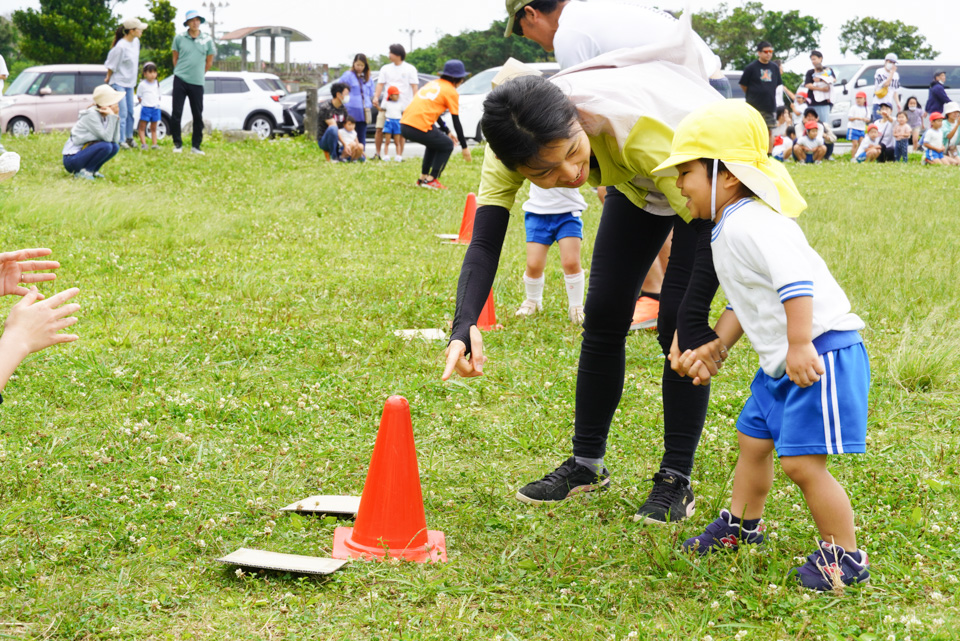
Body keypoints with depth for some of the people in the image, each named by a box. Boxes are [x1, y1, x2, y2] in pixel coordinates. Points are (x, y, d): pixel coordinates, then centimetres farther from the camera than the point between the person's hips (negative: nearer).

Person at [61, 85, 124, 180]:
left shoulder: (104, 116, 5)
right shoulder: (92, 114, -19)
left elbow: (116, 140, -4)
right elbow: (107, 138, -24)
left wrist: (116, 116, -8)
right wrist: (112, 116, -21)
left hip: (83, 152, 8)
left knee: (115, 147, -3)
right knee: (106, 146, -25)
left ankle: (92, 170, 4)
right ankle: (82, 172, -12)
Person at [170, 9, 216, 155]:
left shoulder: (207, 40, 2)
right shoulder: (179, 38, 1)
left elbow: (209, 62, 13)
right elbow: (175, 58, 12)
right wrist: (180, 72, 12)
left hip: (197, 83, 1)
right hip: (180, 80, -1)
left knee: (198, 115, 3)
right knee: (176, 113, -1)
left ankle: (196, 145, 13)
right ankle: (177, 144, 10)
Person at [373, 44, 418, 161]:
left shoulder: (410, 69, 4)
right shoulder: (385, 68, 12)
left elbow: (414, 86, 0)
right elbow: (380, 84, 7)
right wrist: (376, 97, -9)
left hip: (404, 105, -3)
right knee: (380, 129, -4)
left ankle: (400, 155, 7)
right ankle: (377, 154, 8)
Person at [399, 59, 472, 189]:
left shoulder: (433, 83, 23)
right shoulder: (451, 92, 1)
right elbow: (456, 122, 1)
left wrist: (447, 132, 36)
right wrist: (464, 147, 8)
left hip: (404, 124, 8)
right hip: (419, 128, -8)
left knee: (434, 142, 31)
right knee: (447, 145, 14)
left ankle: (423, 177, 30)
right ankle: (431, 180, 7)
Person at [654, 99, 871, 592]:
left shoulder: (749, 224, -21)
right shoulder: (727, 231, 15)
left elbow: (796, 281, -32)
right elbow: (741, 303, 21)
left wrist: (800, 346, -35)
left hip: (820, 354, -11)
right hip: (780, 363, 11)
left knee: (801, 461, -11)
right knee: (752, 439, 22)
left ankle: (844, 556, 5)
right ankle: (742, 524, 43)